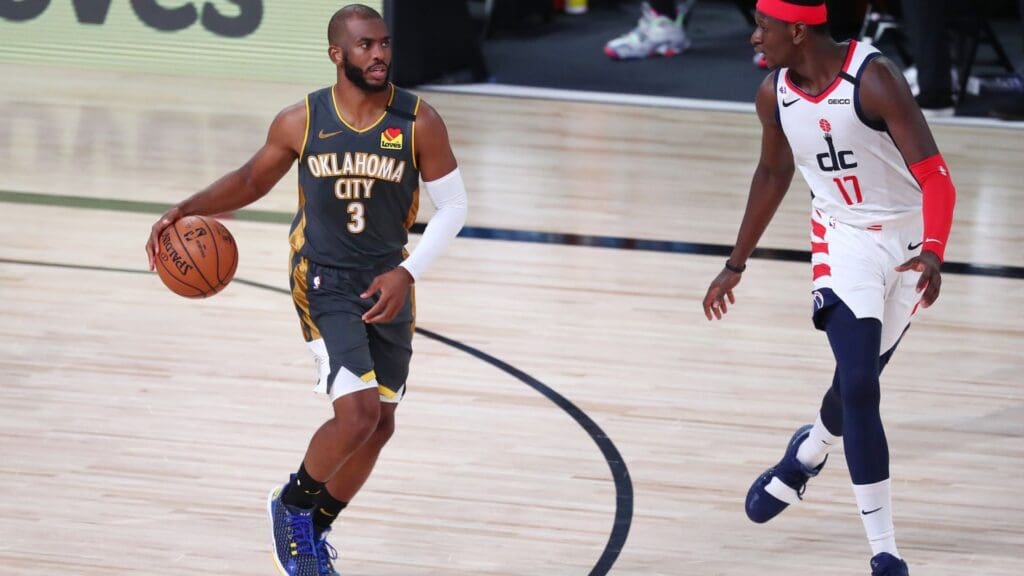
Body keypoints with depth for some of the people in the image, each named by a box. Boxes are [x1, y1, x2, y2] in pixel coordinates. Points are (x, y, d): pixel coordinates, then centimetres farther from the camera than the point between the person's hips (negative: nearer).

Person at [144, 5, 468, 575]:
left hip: (388, 285, 3)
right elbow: (252, 180, 8)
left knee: (380, 426, 9)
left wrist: (408, 273, -17)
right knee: (357, 414, -19)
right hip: (324, 282, -3)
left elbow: (452, 207, -5)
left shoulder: (419, 121, -11)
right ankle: (292, 506, 8)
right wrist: (185, 212, -6)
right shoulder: (301, 121, -10)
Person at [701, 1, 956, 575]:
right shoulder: (774, 94, -7)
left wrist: (933, 253, -45)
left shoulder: (874, 80, -26)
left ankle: (809, 454, 44)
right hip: (843, 238, 3)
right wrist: (737, 263, 15)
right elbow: (774, 173, 12)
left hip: (908, 235, -3)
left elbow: (935, 175, -29)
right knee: (858, 386, -12)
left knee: (857, 380, 7)